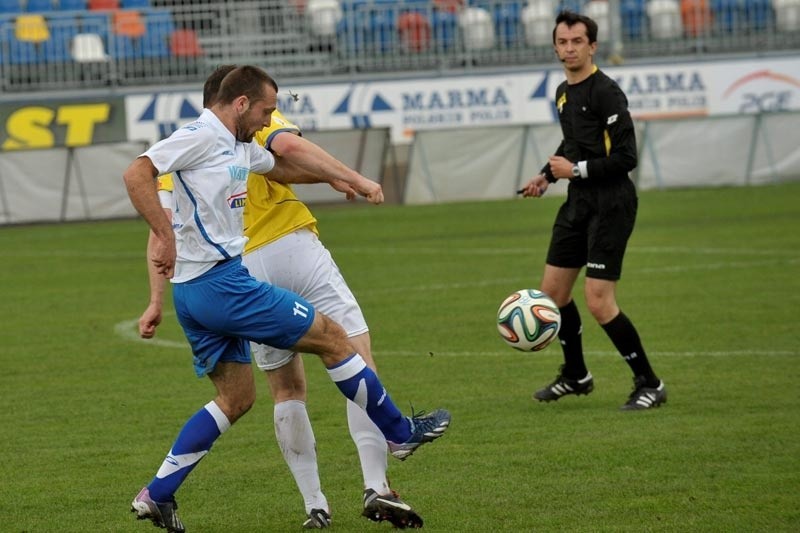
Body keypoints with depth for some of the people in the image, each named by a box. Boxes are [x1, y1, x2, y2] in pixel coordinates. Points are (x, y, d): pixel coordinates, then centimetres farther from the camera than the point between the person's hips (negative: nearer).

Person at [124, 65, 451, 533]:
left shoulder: (242, 147, 16)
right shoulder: (201, 136, -12)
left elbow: (287, 167, 35)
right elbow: (137, 175, -22)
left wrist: (352, 179, 34)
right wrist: (166, 238, -28)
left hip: (195, 295, 10)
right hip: (220, 282, -10)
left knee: (237, 397, 16)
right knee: (331, 336, 2)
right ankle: (401, 433, 16)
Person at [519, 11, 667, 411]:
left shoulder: (605, 92, -16)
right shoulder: (563, 93, 12)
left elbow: (626, 157, -20)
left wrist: (576, 169, -17)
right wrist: (547, 175, 15)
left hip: (610, 204, -9)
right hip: (578, 201, 9)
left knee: (598, 302, -12)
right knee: (552, 291, 12)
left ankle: (649, 385, 1)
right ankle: (575, 376, 32)